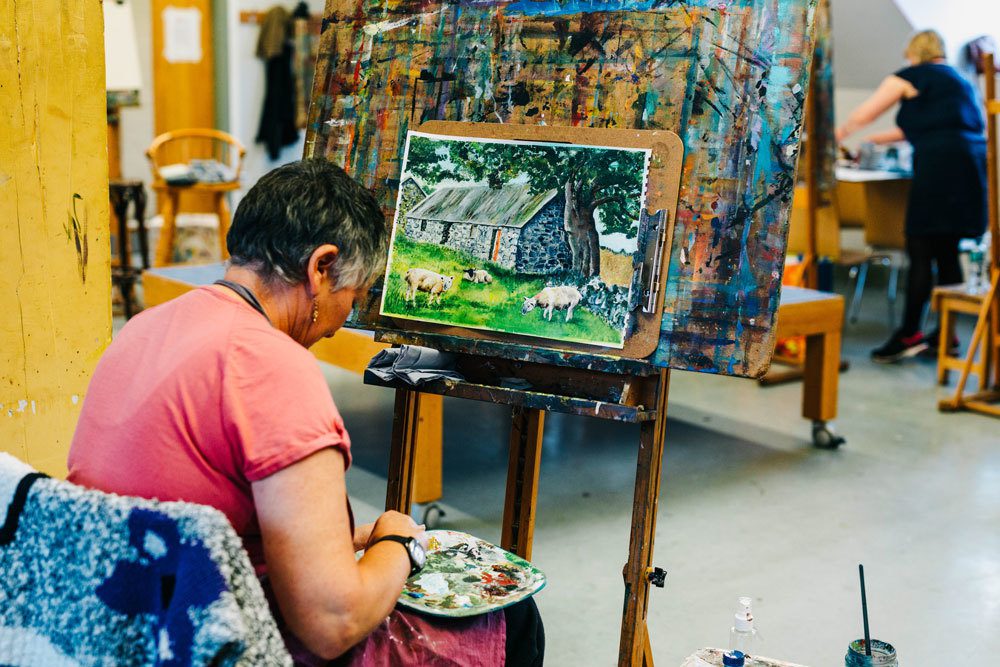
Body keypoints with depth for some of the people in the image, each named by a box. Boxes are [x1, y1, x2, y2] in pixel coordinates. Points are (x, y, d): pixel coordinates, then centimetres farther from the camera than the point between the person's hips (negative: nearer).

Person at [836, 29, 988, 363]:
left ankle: (909, 334, -7)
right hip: (971, 165, 7)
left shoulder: (912, 76, 5)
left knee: (920, 252, -7)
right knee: (946, 251, 10)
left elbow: (862, 115, 10)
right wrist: (879, 138, 45)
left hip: (940, 167, -7)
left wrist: (836, 135, 27)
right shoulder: (957, 79, 26)